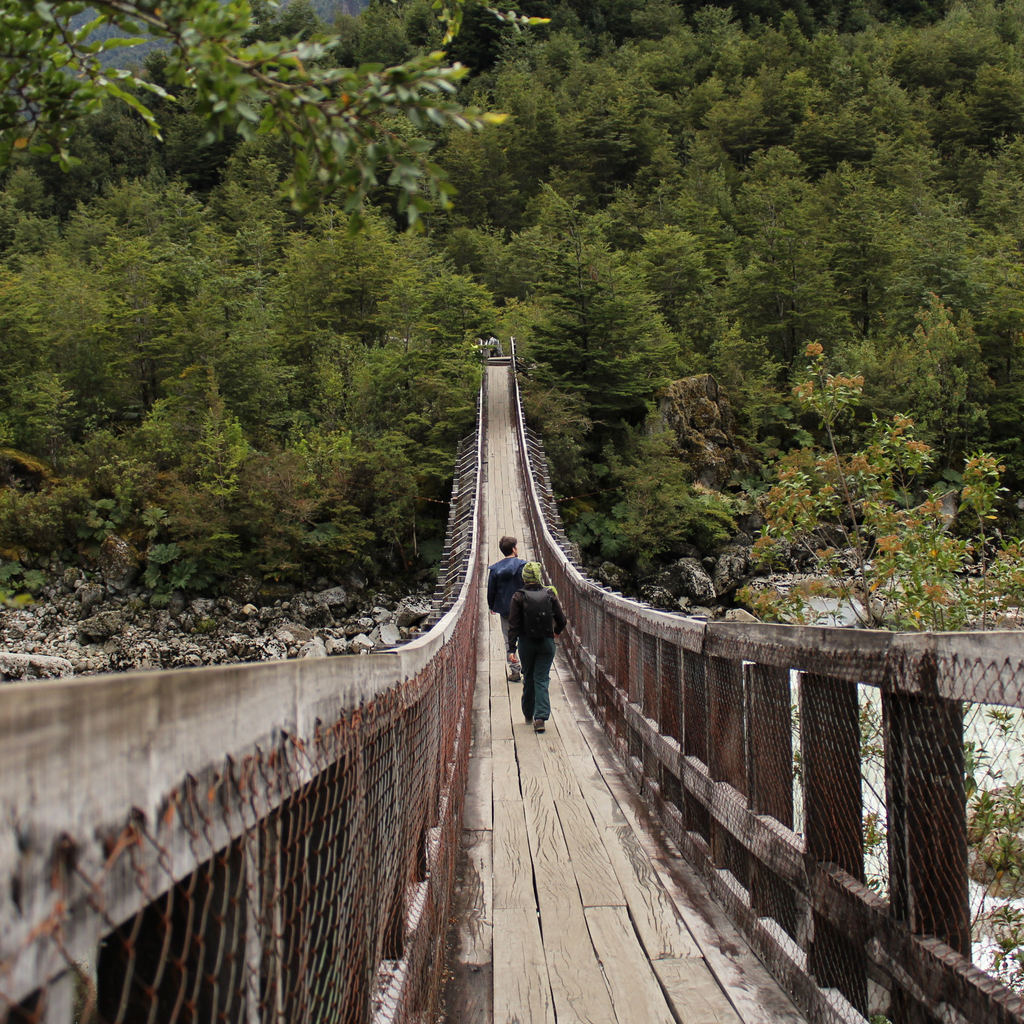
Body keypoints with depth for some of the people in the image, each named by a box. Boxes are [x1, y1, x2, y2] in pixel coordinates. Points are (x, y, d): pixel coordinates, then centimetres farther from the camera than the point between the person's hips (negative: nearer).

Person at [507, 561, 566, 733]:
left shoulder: (518, 597, -8)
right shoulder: (549, 594, -4)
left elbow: (513, 625, -10)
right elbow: (561, 620, 2)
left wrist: (511, 648, -8)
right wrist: (556, 632, 23)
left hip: (526, 643, 0)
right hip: (547, 643, 0)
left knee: (528, 679, 16)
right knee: (542, 679, 3)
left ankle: (529, 714, 27)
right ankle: (541, 717, -12)